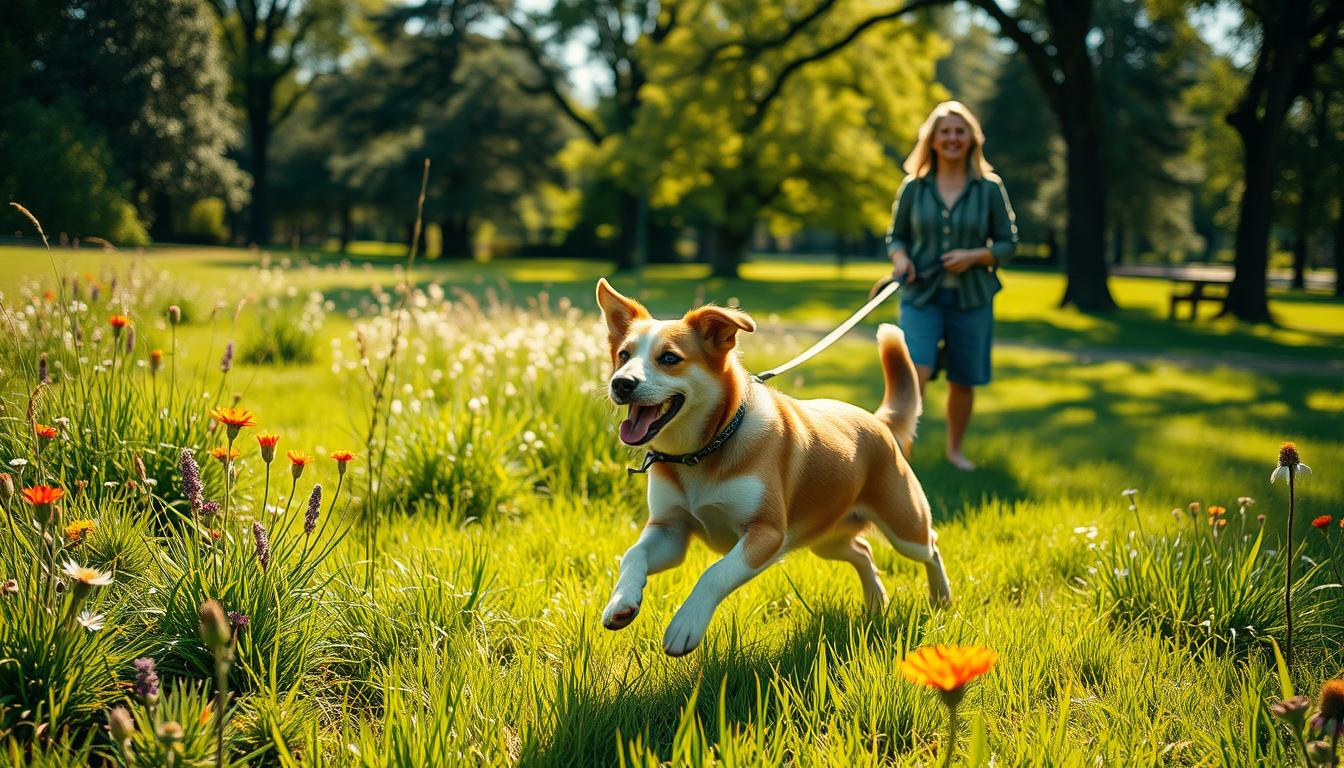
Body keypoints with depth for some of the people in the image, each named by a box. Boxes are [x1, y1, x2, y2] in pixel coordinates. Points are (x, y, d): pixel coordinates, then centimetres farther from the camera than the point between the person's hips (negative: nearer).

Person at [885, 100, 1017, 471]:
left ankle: (954, 449, 31)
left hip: (971, 298, 1)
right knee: (915, 372, -19)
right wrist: (900, 257, -11)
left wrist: (974, 256, -14)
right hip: (921, 295, -1)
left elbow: (1008, 243, 3)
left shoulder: (989, 188, 1)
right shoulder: (914, 186, 3)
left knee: (963, 380, 10)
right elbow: (896, 236, 10)